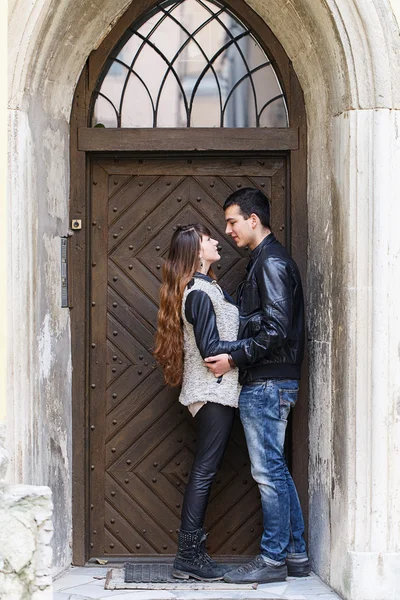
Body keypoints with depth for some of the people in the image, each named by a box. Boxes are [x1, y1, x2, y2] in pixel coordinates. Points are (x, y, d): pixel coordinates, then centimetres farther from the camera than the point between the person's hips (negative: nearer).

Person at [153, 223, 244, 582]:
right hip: (213, 392, -10)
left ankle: (190, 556, 11)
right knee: (205, 471, -8)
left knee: (204, 472, 9)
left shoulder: (202, 288, 18)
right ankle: (190, 555, -5)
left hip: (212, 392, 10)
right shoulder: (201, 292, -13)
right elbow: (211, 348, -17)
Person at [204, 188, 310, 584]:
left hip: (267, 383, -10)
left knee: (268, 472, -5)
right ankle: (295, 555, 19)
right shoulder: (263, 261, 19)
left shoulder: (272, 263, -13)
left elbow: (276, 329, -20)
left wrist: (234, 359, -17)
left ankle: (273, 559, 1)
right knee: (276, 470, 13)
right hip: (266, 382, 10)